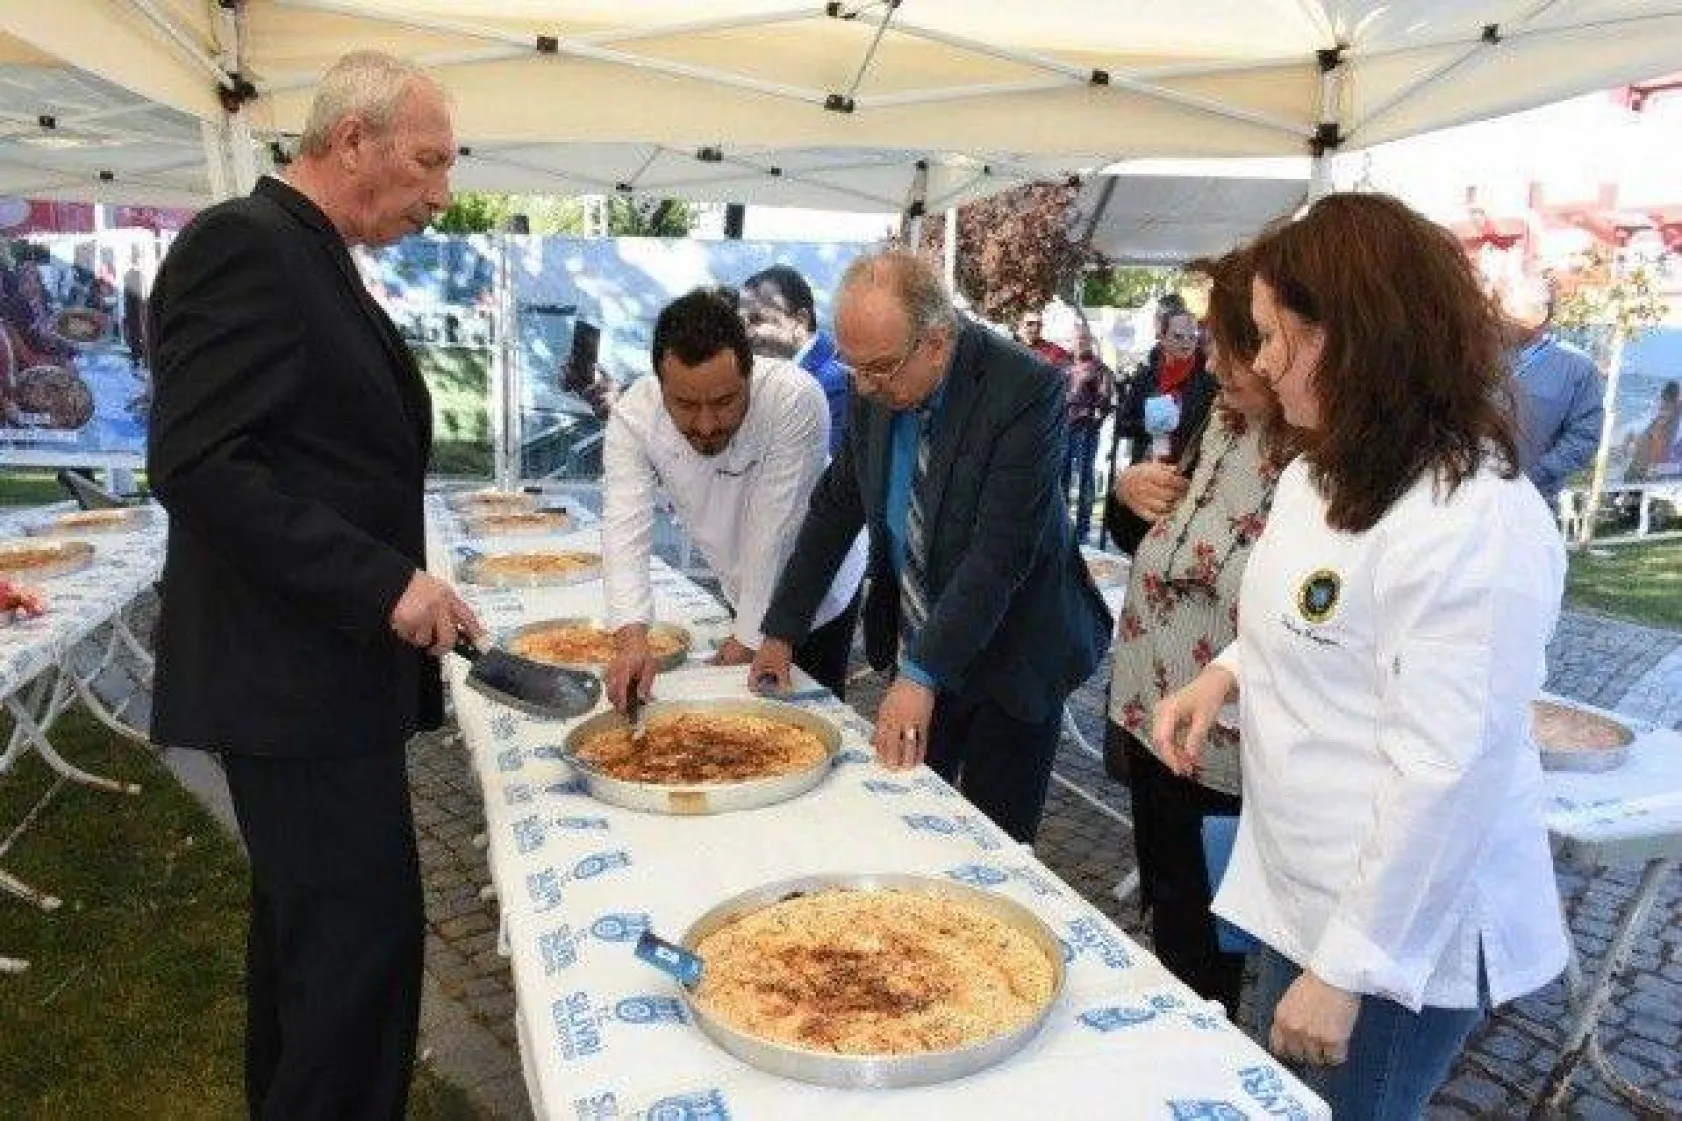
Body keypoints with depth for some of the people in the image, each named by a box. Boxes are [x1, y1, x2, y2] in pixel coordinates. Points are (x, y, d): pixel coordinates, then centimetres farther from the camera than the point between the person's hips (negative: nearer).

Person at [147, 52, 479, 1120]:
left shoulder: (312, 260, 15)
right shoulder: (242, 241, -13)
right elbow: (197, 463, -22)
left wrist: (404, 591, 13)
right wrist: (383, 584, -22)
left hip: (323, 663, 10)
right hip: (293, 673, -10)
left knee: (311, 925, 20)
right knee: (365, 935, -3)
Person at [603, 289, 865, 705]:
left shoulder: (797, 400, -34)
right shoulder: (633, 415, -23)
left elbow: (774, 530, -29)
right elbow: (625, 530, -30)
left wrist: (750, 638, -23)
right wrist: (631, 638, -45)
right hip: (743, 591, 4)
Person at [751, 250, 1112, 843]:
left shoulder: (1026, 391, -24)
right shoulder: (877, 391, -6)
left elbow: (1001, 552, -27)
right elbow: (836, 506, 5)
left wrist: (922, 675, -28)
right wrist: (780, 632, 5)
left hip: (1010, 656, -5)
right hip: (918, 644, 5)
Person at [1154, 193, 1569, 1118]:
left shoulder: (1475, 523, -26)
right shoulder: (1325, 471, 4)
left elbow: (1448, 775, -26)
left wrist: (1346, 969, -21)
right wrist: (1226, 672, -2)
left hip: (1401, 929, -8)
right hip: (1303, 894, 9)